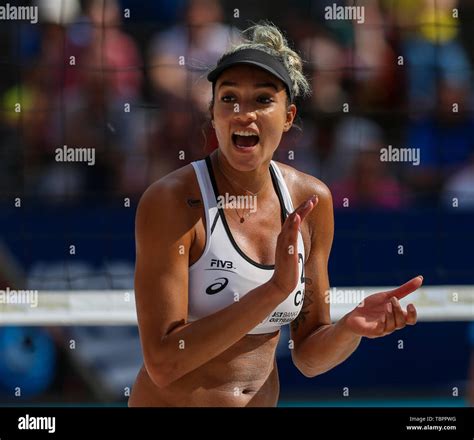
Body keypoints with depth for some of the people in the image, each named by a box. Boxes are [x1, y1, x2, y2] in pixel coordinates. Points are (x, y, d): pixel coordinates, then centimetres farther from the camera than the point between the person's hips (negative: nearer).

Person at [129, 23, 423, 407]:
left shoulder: (312, 201, -4)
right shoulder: (170, 200, -19)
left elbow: (308, 357, 1)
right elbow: (162, 363, -24)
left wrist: (351, 328, -19)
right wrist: (275, 290, -29)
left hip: (265, 400, 5)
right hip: (170, 402, -5)